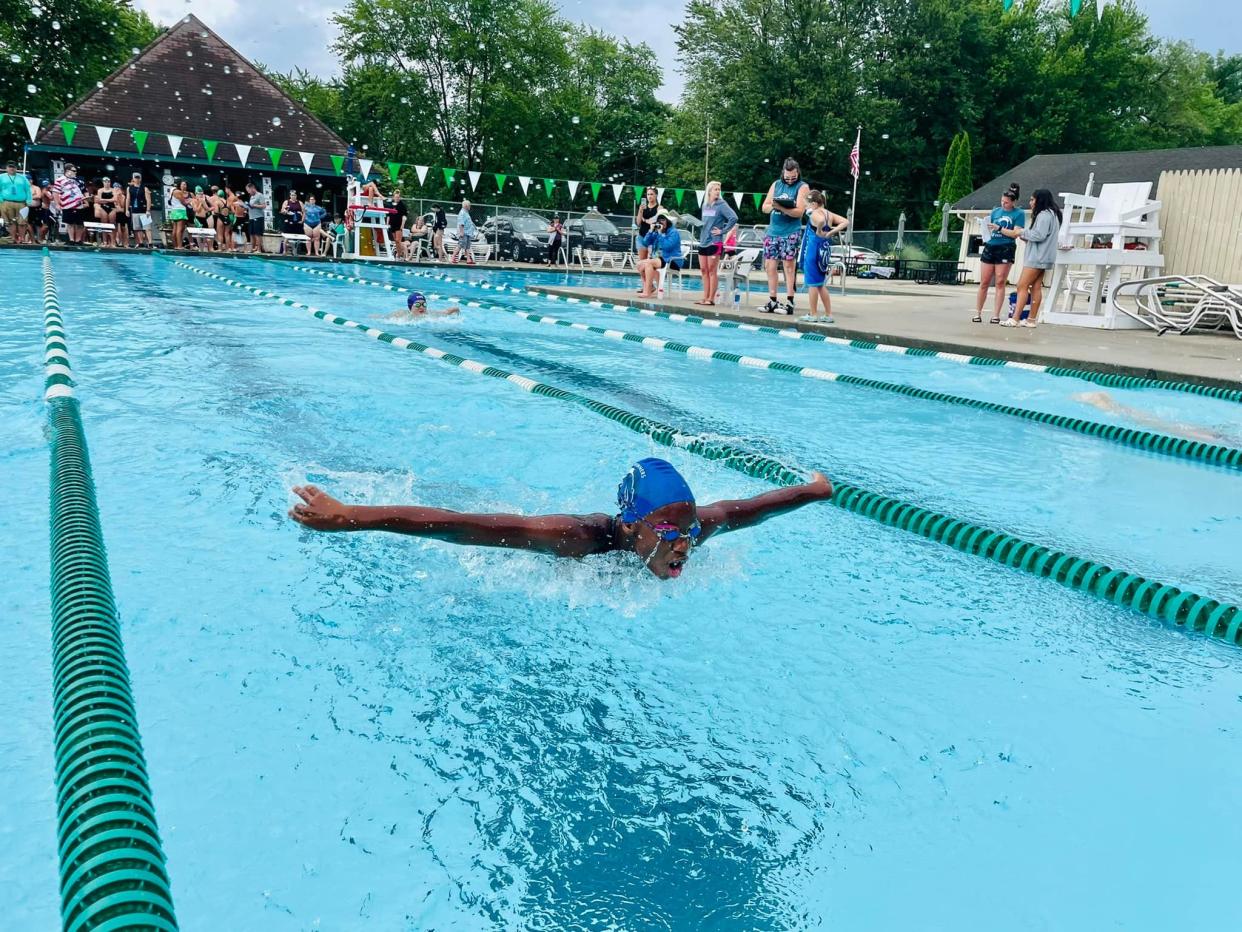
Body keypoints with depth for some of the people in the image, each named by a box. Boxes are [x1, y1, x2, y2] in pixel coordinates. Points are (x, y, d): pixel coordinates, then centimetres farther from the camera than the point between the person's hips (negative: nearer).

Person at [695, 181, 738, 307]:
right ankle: (705, 297, 13)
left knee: (712, 271, -4)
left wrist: (723, 231, -13)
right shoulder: (705, 205, 11)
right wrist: (702, 233, 11)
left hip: (715, 242, -7)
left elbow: (734, 218, -18)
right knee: (704, 270, 8)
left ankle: (711, 299, -1)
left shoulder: (722, 205, -7)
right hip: (703, 242, 7)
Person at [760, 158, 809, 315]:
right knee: (770, 265, 4)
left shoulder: (802, 187, -1)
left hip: (791, 233, -5)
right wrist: (772, 206, -11)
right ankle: (772, 301, 11)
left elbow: (799, 211, -12)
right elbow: (764, 207, 11)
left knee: (789, 266, -7)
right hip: (772, 230, 5)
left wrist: (780, 207, -22)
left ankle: (789, 303, -5)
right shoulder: (776, 184, 13)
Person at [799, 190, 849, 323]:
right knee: (821, 284, 16)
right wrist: (831, 232, -3)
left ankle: (813, 315, 5)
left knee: (812, 283, 1)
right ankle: (828, 315, 16)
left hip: (813, 251, -7)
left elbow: (821, 220, -35)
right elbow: (845, 222, 2)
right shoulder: (830, 214, 9)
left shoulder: (814, 214, -13)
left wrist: (818, 232, -19)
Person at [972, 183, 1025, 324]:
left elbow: (1016, 233, -8)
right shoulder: (995, 211, 14)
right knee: (984, 283, 3)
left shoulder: (1019, 214, 1)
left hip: (1006, 249, -3)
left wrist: (999, 228, -17)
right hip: (990, 247, 4)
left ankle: (996, 315, -1)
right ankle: (978, 313, 8)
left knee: (1000, 282, -4)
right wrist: (985, 226, -6)